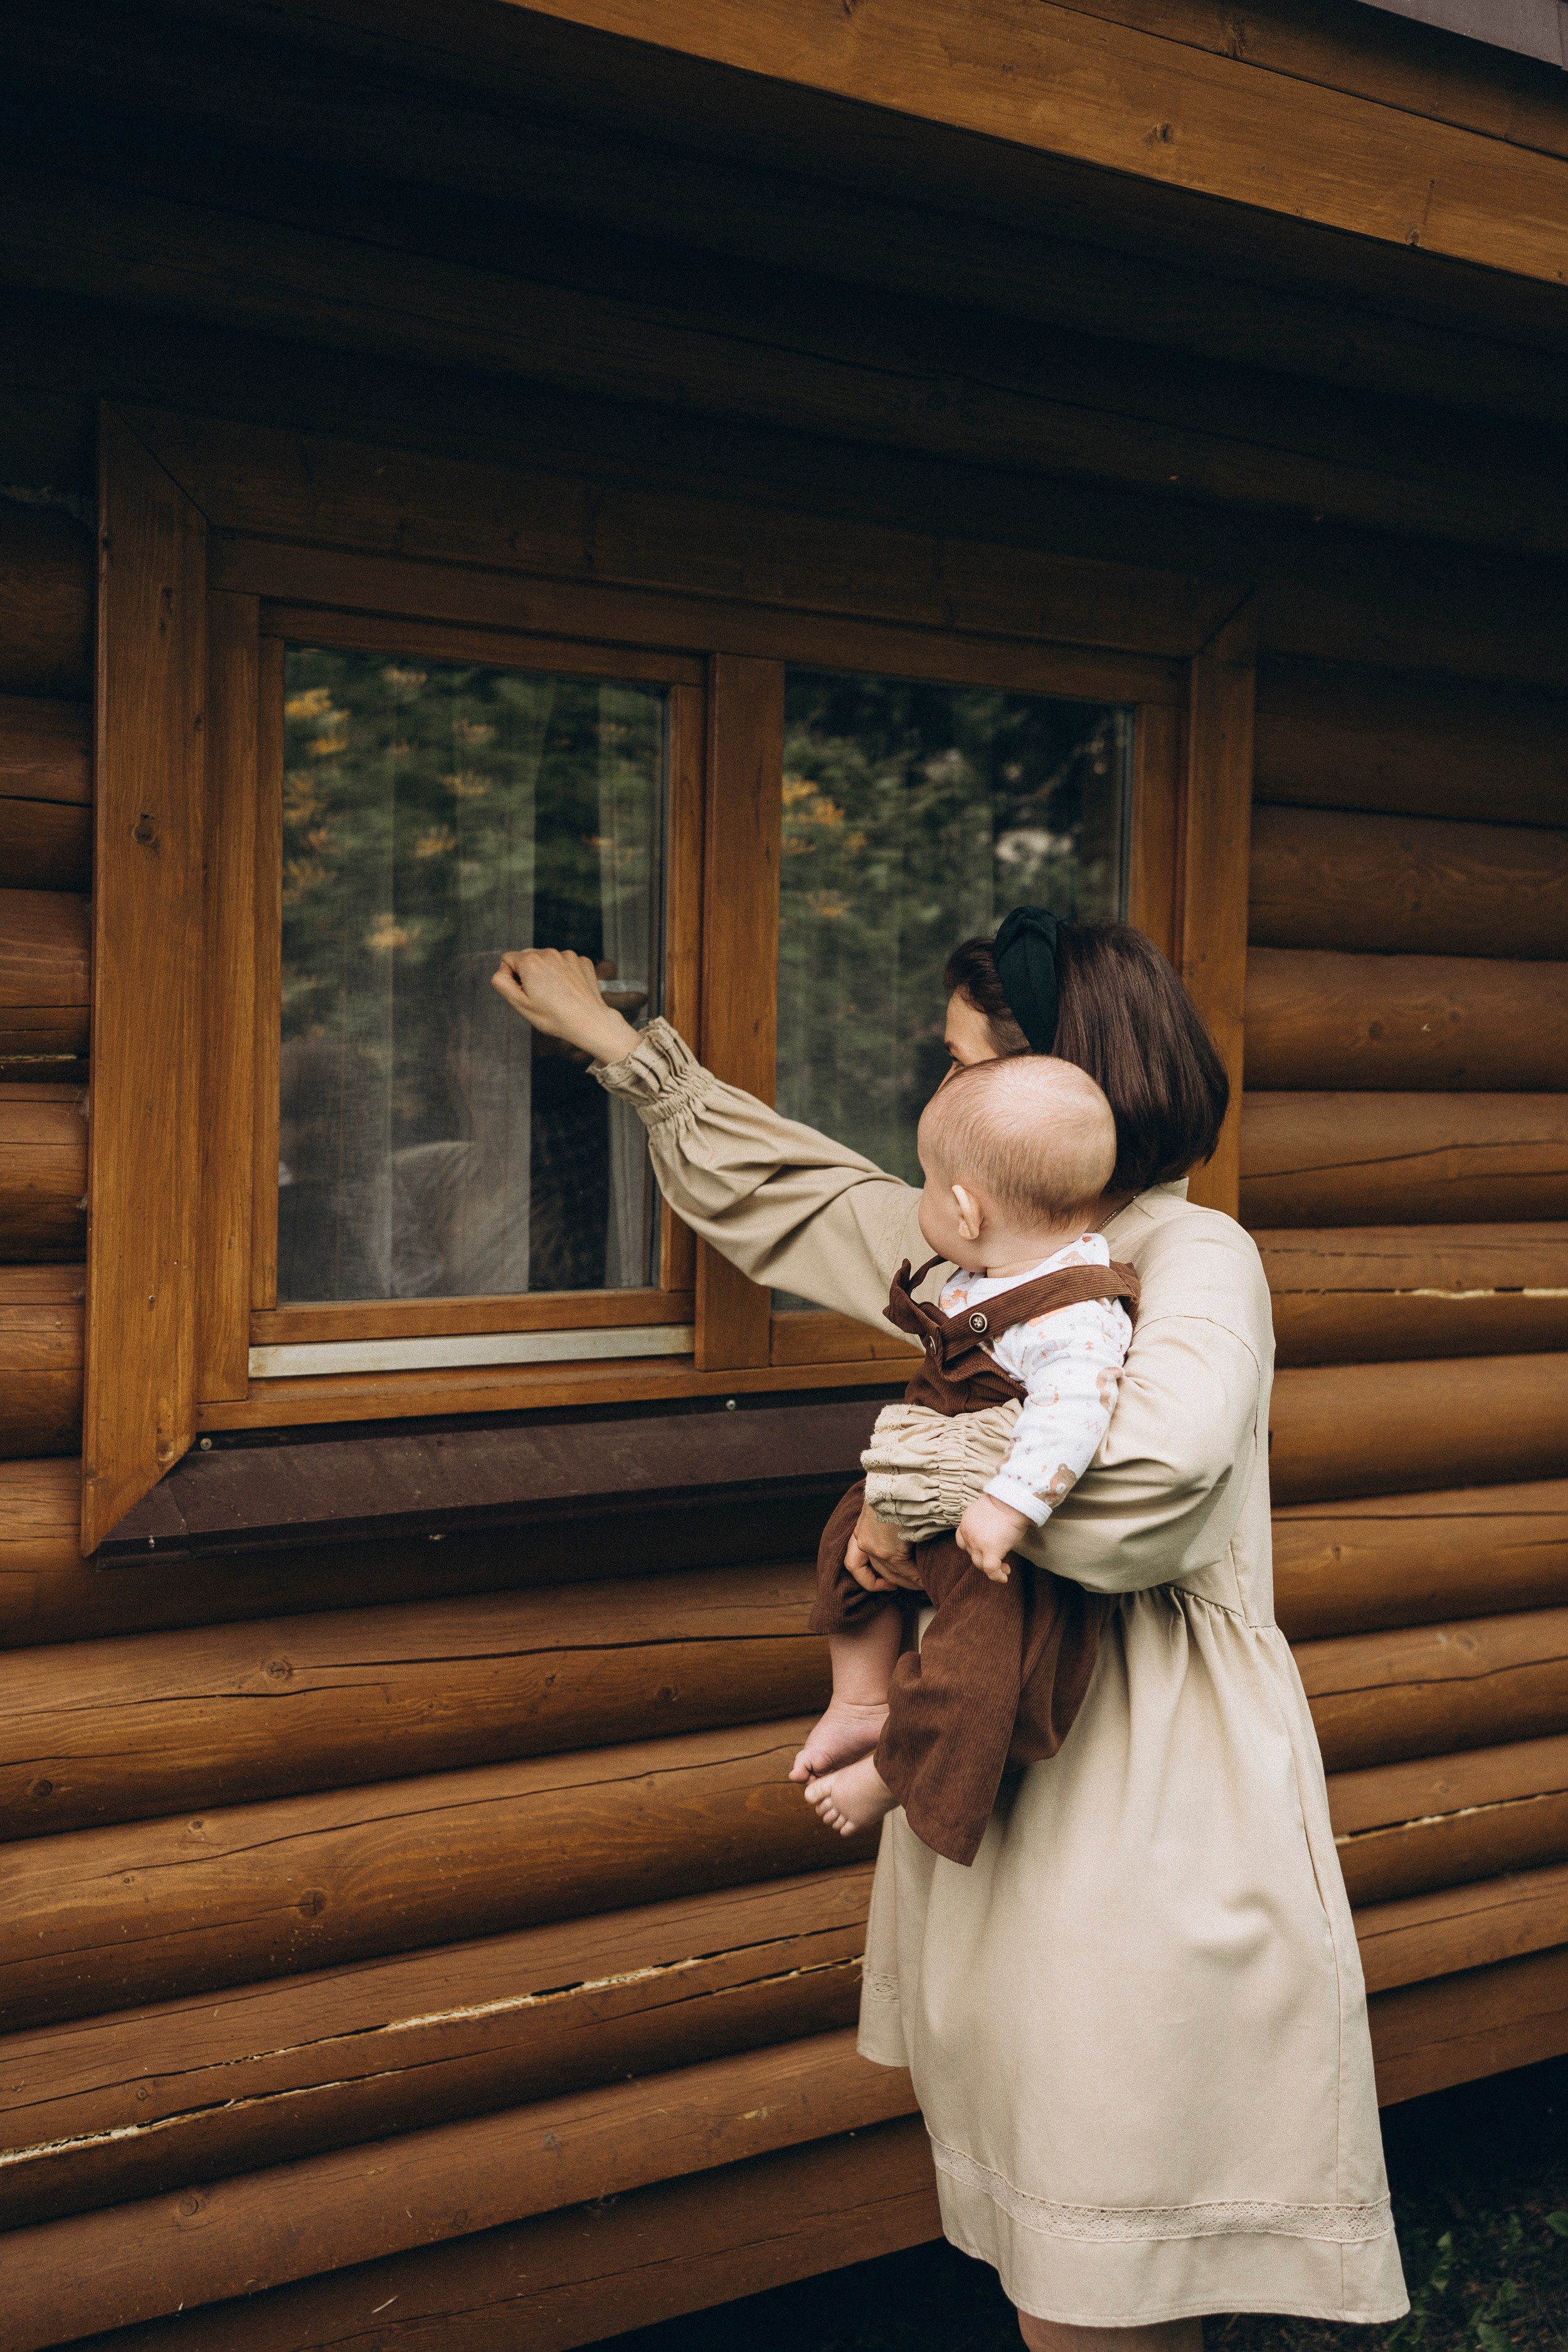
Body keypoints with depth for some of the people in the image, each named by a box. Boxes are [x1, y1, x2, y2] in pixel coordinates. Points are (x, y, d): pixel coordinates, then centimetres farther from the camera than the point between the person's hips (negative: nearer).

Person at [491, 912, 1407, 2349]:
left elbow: (1153, 1471, -33)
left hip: (1145, 1808, -8)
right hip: (1015, 1778, 8)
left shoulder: (1198, 1260, -12)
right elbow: (794, 1191, 25)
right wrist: (619, 1042, 32)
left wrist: (945, 1476, -17)